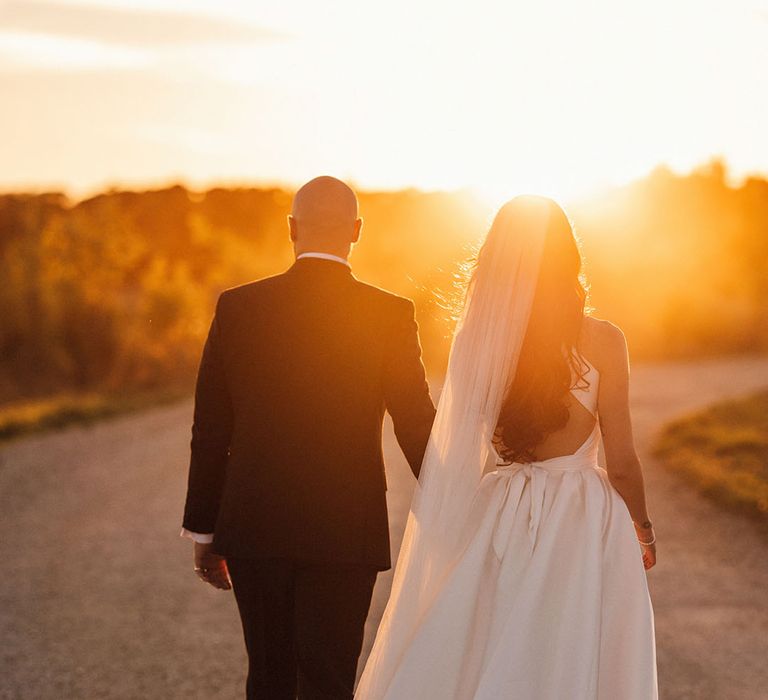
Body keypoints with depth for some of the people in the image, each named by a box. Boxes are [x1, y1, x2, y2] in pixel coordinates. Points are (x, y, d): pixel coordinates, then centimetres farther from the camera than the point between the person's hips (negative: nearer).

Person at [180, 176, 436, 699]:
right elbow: (418, 427, -4)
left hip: (252, 528, 2)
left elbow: (210, 430, 2)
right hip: (345, 535, -2)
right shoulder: (390, 315, -6)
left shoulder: (237, 307, -2)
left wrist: (203, 531, 11)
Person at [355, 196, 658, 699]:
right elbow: (622, 461, -5)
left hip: (498, 524, 3)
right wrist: (642, 529, 8)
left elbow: (458, 449, 3)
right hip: (583, 525, -3)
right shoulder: (601, 340, -11)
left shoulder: (474, 338, -3)